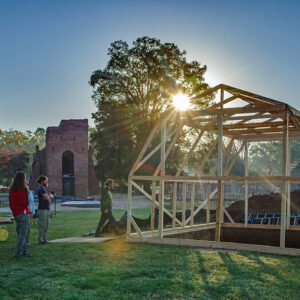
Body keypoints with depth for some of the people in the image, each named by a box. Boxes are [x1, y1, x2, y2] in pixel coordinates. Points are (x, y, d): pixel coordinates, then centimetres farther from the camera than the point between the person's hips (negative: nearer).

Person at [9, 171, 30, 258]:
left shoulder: (11, 189, 4)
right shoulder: (23, 189, -16)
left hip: (15, 214, 7)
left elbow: (10, 203, 10)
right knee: (23, 233, -1)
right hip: (23, 213, -7)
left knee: (19, 233, 15)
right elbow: (25, 203, -16)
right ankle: (18, 253, -3)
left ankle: (25, 251, 23)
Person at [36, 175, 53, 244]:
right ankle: (40, 240, -1)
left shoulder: (45, 188, 18)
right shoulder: (40, 189, -11)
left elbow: (52, 196, 14)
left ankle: (44, 240, 17)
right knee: (42, 226, -6)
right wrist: (49, 197, 3)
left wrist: (48, 196, -6)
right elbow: (47, 197, -19)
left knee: (46, 226, 11)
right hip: (42, 209, -9)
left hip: (47, 209, 9)